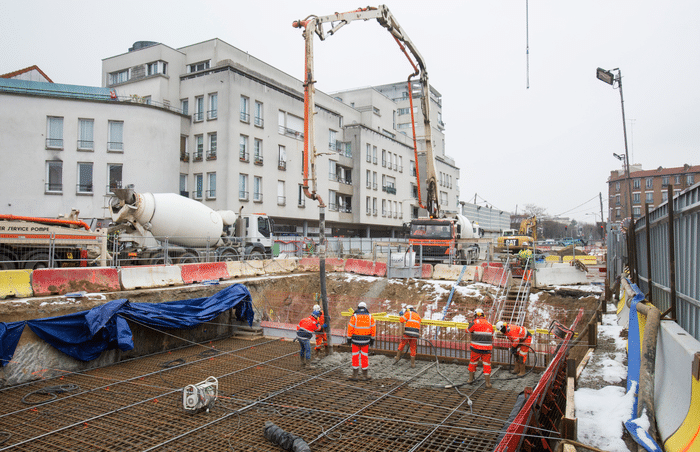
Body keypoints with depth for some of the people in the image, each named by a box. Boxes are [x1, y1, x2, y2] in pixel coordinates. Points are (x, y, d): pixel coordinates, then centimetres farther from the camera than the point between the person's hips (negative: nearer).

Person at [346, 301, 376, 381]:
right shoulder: (370, 316, 1)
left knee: (355, 357, 7)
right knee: (365, 357, 10)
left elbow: (350, 328, -7)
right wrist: (372, 339, 12)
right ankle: (365, 375, 16)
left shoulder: (354, 316, -7)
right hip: (366, 341, 2)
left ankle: (355, 375, 9)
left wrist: (349, 338, 1)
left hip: (355, 340, -2)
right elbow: (373, 328, 4)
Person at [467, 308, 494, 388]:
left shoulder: (475, 323, -8)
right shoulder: (489, 324, 8)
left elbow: (468, 330, 9)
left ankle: (471, 379, 28)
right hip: (487, 348, 2)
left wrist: (471, 322, 25)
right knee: (487, 365, 9)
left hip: (476, 348, -2)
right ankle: (488, 383, 10)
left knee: (472, 363, 16)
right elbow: (491, 337, 15)